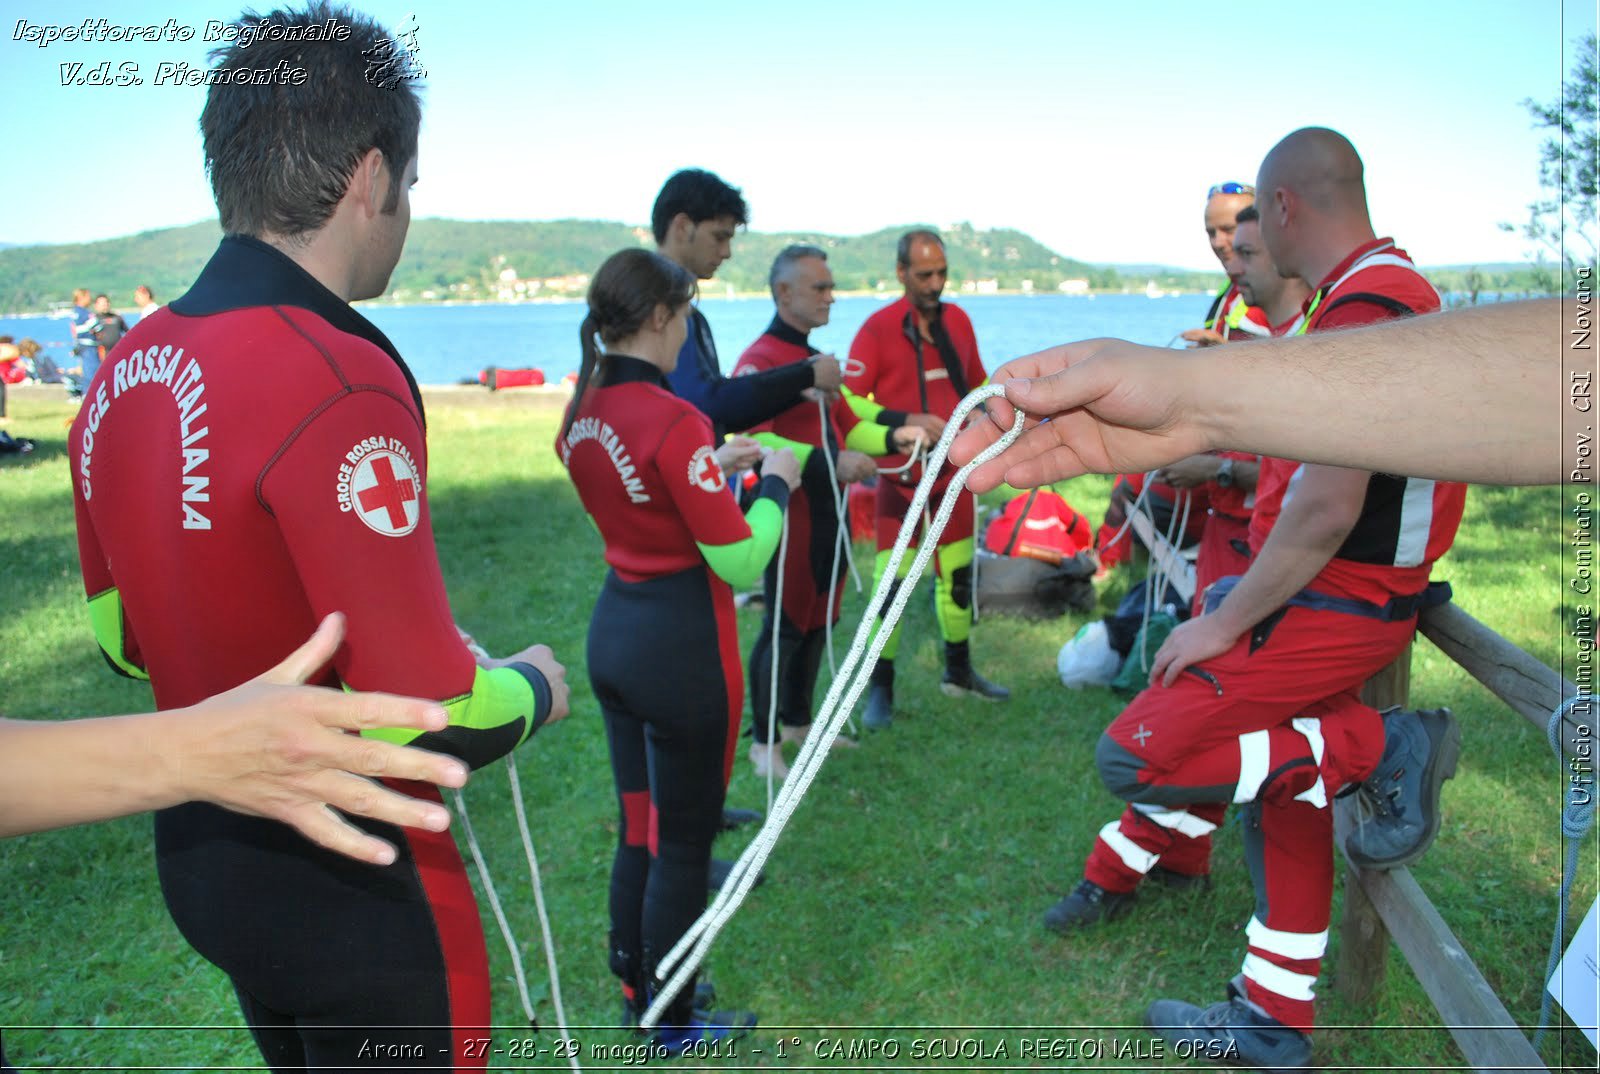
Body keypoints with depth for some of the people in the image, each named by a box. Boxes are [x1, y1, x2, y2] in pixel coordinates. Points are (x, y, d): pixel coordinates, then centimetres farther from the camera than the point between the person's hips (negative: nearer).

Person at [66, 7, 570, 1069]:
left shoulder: (120, 374, 0)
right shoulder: (339, 383, -28)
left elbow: (123, 637, 11)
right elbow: (426, 720, -27)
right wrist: (534, 686, -8)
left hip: (197, 852, 8)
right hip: (354, 891, -8)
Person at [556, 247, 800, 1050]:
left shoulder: (581, 416, 3)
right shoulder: (673, 421, -22)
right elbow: (741, 561, -19)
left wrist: (715, 467, 17)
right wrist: (775, 483, -4)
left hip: (612, 630, 8)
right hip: (681, 645, -8)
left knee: (638, 824, 22)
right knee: (684, 841, 10)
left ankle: (635, 987, 39)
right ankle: (673, 1024, 28)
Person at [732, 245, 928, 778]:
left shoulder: (817, 359, 18)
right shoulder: (758, 362, -13)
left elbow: (845, 425, 23)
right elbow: (754, 441, -25)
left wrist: (892, 438, 6)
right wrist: (829, 462, -33)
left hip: (830, 510, 9)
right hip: (792, 513, -9)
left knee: (819, 619, 16)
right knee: (784, 625, -3)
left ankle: (798, 721, 32)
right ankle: (763, 743, 10)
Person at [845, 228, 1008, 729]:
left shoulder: (958, 320, 7)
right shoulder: (878, 328, -9)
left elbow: (977, 383, 21)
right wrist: (907, 421, -23)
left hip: (955, 471, 5)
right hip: (901, 475, -5)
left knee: (958, 575, 15)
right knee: (890, 582, -5)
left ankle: (959, 672, 32)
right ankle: (881, 689, 9)